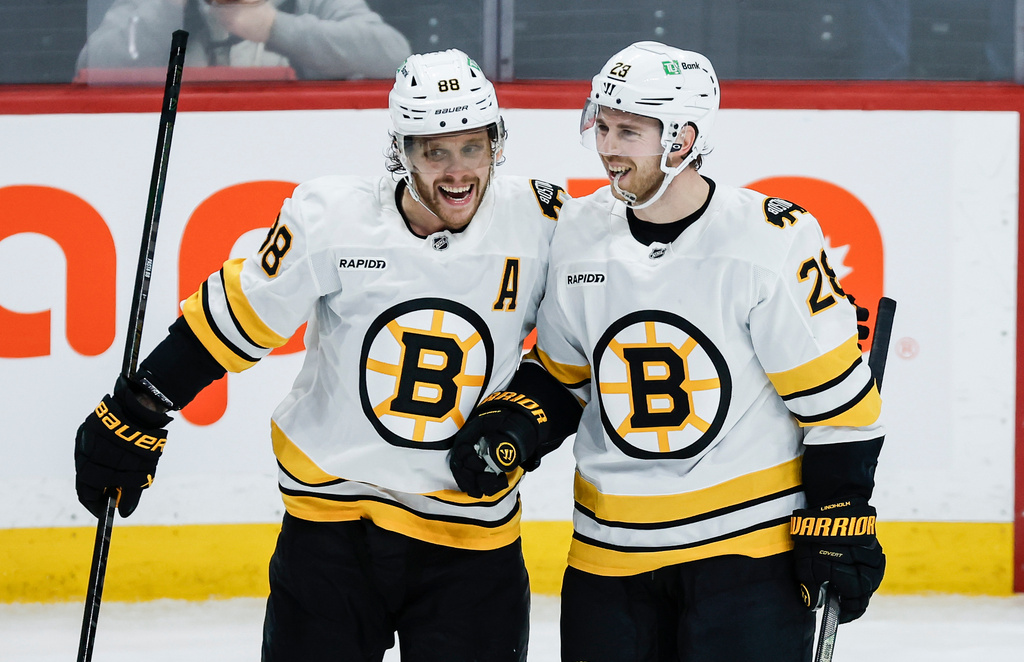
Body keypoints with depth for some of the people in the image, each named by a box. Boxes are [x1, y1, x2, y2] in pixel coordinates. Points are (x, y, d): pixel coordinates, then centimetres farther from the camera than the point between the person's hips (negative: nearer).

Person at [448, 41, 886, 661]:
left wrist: (840, 525, -10)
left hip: (750, 543, -5)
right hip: (610, 551, 5)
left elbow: (837, 396, -9)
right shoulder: (579, 234, 3)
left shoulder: (773, 241, -13)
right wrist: (509, 426, 0)